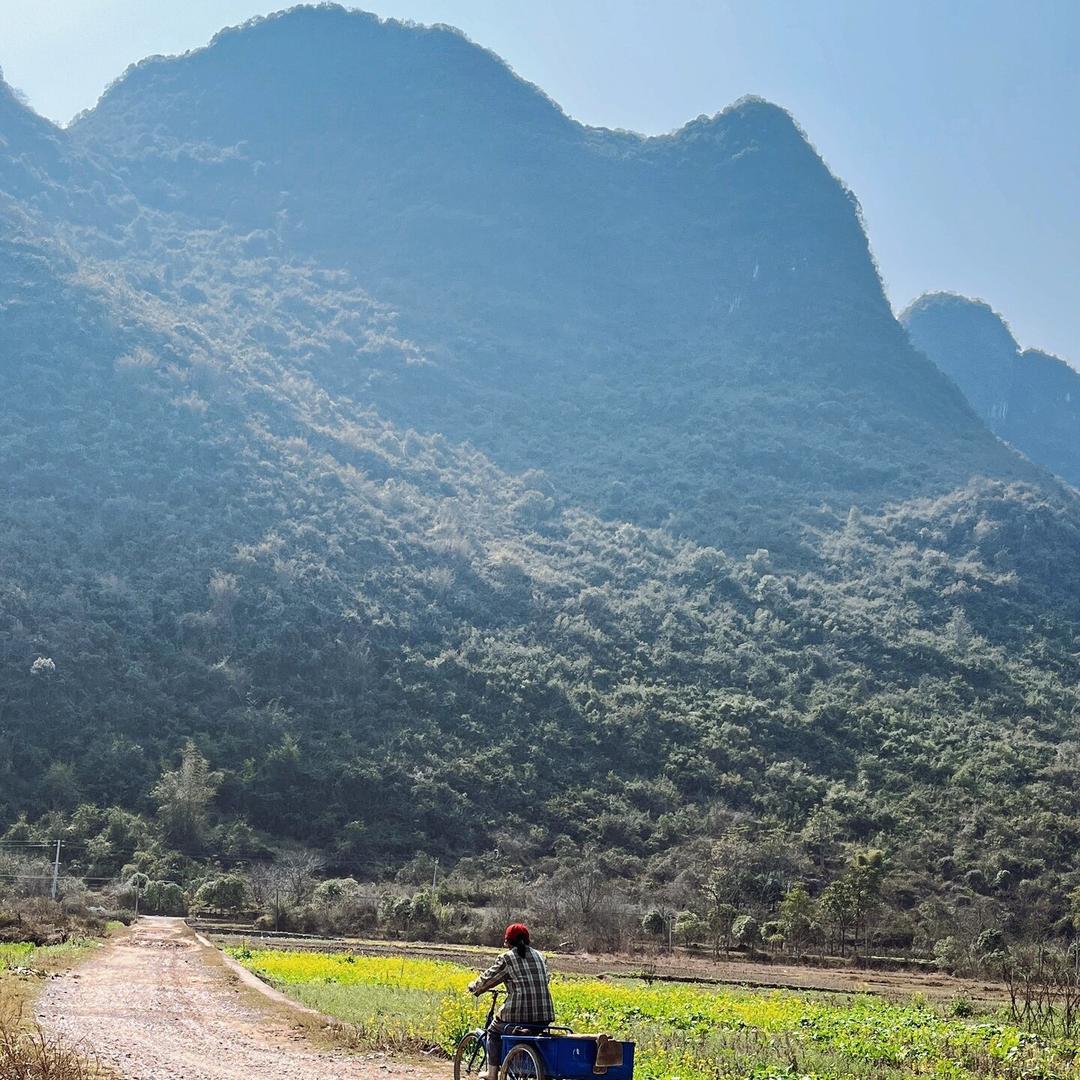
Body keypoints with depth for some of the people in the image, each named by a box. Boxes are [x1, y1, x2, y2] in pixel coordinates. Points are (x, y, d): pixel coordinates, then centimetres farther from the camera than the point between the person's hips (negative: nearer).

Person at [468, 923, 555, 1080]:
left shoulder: (507, 958, -1)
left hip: (519, 1015, -5)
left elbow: (487, 979, 8)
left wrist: (473, 987, 28)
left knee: (494, 1032, 22)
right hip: (545, 1017, 5)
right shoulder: (539, 956, 14)